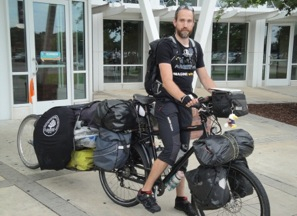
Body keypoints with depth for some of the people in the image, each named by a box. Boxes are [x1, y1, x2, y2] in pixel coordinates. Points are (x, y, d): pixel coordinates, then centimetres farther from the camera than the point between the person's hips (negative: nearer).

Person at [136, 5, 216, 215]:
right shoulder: (166, 46, -12)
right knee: (172, 149, -18)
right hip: (167, 103, -6)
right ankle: (145, 191, 0)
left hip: (186, 104, 7)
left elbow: (205, 78, 9)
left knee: (183, 151, 9)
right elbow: (167, 81, -24)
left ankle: (181, 198, 21)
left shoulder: (196, 48, 9)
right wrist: (185, 98, -40)